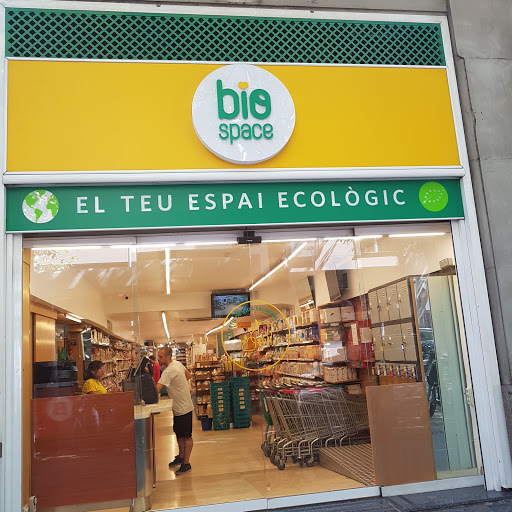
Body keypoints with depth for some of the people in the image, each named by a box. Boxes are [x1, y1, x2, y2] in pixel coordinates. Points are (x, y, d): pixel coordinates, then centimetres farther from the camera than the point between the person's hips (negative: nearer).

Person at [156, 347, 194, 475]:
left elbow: (156, 390, -30)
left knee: (186, 436, 1)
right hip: (179, 407, 10)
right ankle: (181, 457, 34)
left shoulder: (169, 371, -25)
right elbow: (189, 375, 19)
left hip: (183, 408, -10)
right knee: (179, 434, 20)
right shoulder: (178, 364, 4)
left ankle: (186, 463, 9)